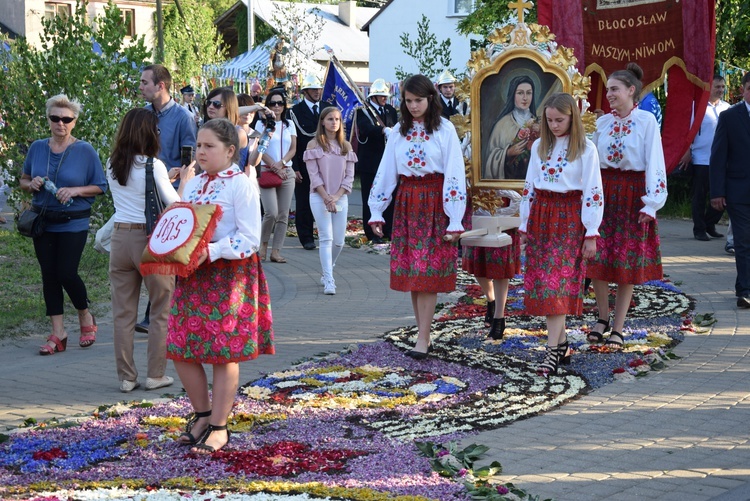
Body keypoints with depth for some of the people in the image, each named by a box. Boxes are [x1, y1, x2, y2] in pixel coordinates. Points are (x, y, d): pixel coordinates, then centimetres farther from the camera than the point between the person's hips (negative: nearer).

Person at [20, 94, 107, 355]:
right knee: (49, 275, 5)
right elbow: (23, 180, 15)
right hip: (43, 223, 4)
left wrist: (75, 190, -18)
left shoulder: (85, 151, -7)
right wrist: (32, 184, -8)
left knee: (67, 273, -8)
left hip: (73, 224, -4)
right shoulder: (37, 148, 4)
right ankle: (58, 334, 11)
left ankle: (86, 317, 20)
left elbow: (100, 187, -3)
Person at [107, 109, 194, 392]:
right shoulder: (154, 165, -11)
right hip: (150, 239, -5)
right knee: (161, 311, 9)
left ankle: (126, 377, 12)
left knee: (123, 313, 8)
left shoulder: (113, 165, 5)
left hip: (120, 238, 5)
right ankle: (155, 375, 11)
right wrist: (184, 181, 9)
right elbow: (175, 204, -7)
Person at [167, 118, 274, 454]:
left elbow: (249, 238, -13)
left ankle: (218, 427, 9)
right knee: (182, 350, 5)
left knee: (224, 353, -1)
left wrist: (211, 252, -23)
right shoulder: (193, 184, 14)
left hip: (229, 275, -7)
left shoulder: (241, 184, -8)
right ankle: (202, 415, 23)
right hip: (193, 274, 7)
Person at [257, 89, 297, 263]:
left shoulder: (289, 124, 13)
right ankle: (263, 244, 7)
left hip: (287, 172, 4)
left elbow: (293, 149, 7)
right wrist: (275, 167, -10)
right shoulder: (262, 124, 3)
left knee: (283, 215, 0)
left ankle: (276, 251, 4)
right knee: (271, 213, -16)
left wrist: (281, 163, -9)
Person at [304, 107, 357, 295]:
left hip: (341, 197, 3)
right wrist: (326, 198, -14)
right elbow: (314, 175, -5)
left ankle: (327, 271, 27)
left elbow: (349, 176, 4)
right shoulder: (314, 145, 0)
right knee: (326, 238, -11)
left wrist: (336, 196, -9)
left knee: (339, 241, 4)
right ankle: (328, 281, -12)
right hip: (319, 197, -3)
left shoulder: (346, 146, 8)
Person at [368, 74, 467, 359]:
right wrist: (376, 212, 7)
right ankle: (423, 332, 13)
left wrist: (454, 220, -13)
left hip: (434, 204, -4)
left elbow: (454, 175, -8)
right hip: (406, 204, 5)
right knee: (410, 271, 4)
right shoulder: (399, 131, 8)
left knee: (427, 272, -7)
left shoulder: (445, 130, -5)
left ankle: (423, 338, -6)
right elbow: (386, 172, 9)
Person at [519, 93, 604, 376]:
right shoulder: (539, 146, 9)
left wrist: (591, 234, -9)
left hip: (568, 220, -5)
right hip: (540, 217, 5)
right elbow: (529, 187, 14)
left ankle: (552, 351, -13)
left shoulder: (585, 150, -5)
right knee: (541, 282, 4)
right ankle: (561, 342, 15)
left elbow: (593, 193, -7)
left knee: (558, 283, -11)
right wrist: (524, 225, 12)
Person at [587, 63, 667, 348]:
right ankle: (602, 318, 18)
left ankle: (618, 329, 8)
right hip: (604, 193, 4)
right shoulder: (603, 122, 9)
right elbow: (593, 160, 12)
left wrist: (650, 203, -13)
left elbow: (654, 163, -8)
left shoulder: (647, 122, -5)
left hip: (632, 195, -4)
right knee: (597, 259, 0)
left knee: (627, 263, 1)